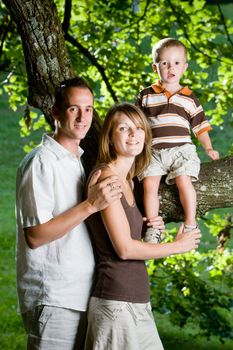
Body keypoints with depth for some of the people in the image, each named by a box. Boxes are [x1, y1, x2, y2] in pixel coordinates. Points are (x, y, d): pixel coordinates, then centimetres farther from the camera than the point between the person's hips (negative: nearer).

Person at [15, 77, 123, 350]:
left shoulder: (77, 160, 16)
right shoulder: (41, 161, -11)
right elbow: (35, 235, -17)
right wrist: (90, 205, -22)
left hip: (81, 296, 8)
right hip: (52, 298, -8)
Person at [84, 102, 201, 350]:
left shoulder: (127, 181, 15)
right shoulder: (106, 176, -11)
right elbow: (124, 248, -16)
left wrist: (152, 230, 4)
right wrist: (177, 246, -3)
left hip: (137, 301, 9)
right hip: (116, 301, -9)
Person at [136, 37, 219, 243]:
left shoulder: (190, 99, 12)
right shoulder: (147, 96, 10)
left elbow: (200, 126, 17)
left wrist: (209, 148, 10)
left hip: (181, 149, -1)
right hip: (154, 151, 1)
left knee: (183, 180, -23)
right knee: (149, 183, -18)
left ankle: (191, 224, -11)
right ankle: (153, 228, -10)